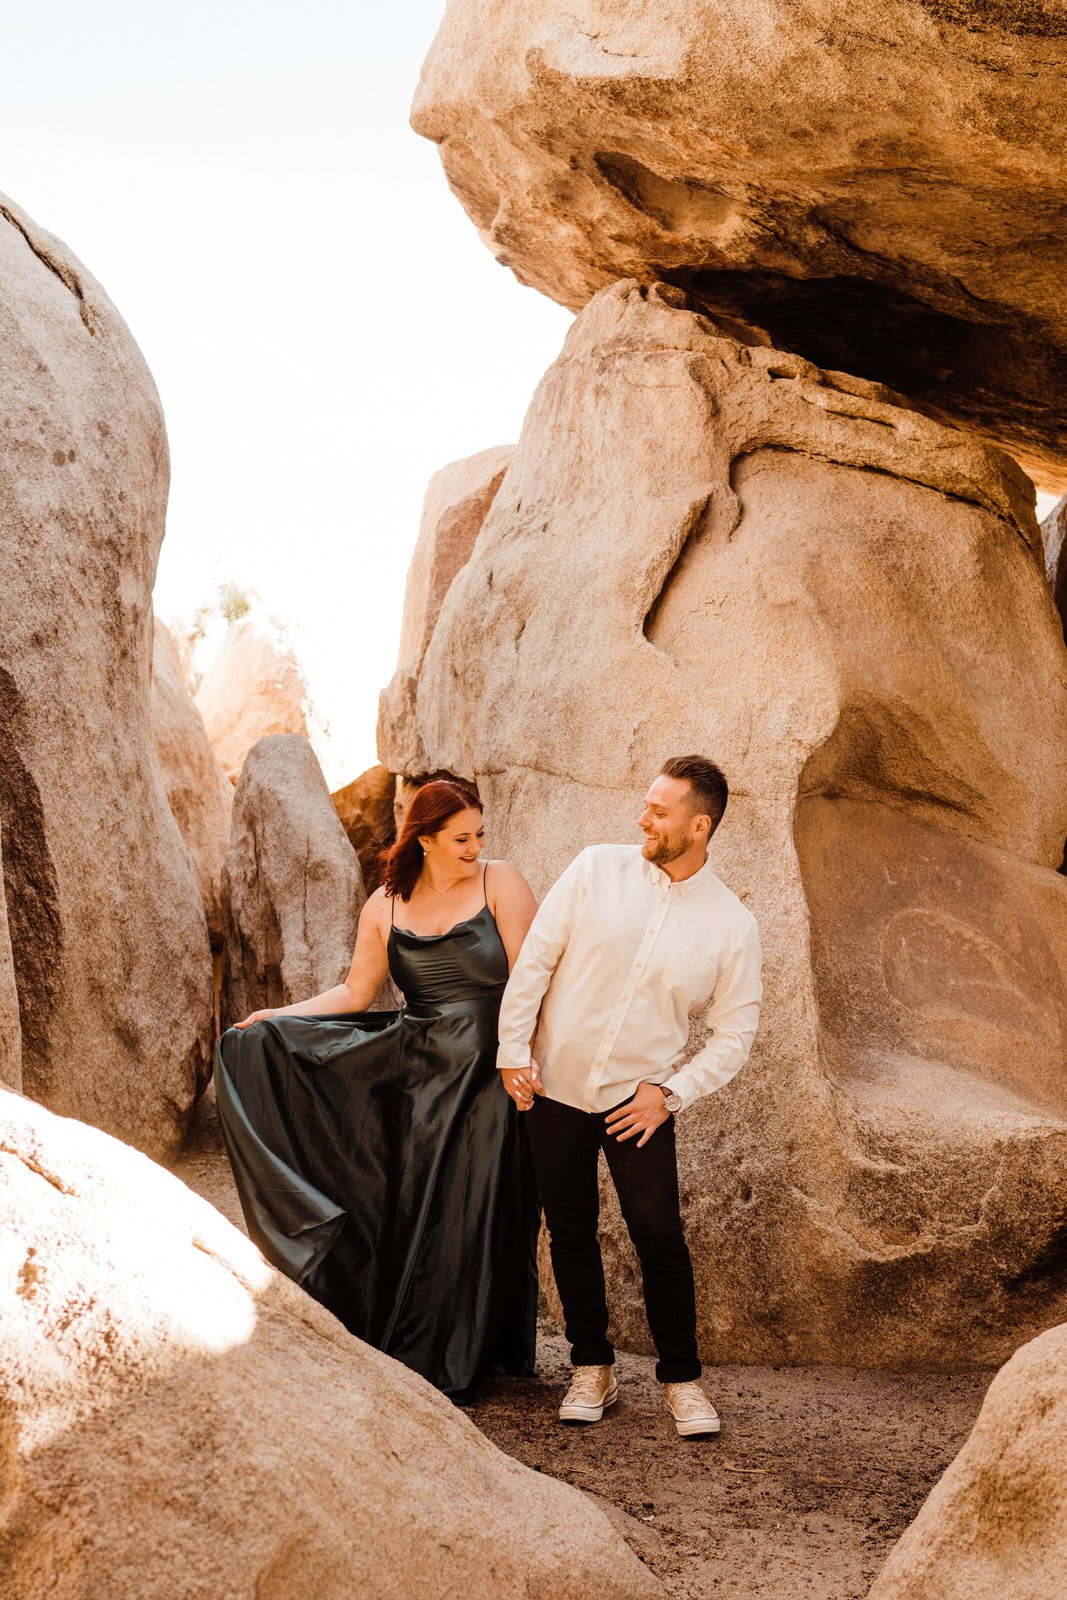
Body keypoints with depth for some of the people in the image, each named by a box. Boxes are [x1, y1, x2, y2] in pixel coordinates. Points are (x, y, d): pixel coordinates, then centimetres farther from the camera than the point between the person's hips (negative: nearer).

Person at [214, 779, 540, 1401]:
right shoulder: (385, 906, 7)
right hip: (414, 1070, 3)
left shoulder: (500, 883, -4)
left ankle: (459, 1362, 17)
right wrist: (278, 1018, 3)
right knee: (406, 1214, 4)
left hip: (487, 1072, -3)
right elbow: (356, 993, 11)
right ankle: (404, 1352, 19)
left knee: (470, 1218, 2)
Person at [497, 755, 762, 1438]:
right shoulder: (598, 868, -4)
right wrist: (514, 1050, -5)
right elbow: (535, 956, -2)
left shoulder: (732, 926, -5)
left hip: (639, 1100, -1)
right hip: (554, 1084, 2)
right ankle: (593, 1370, 23)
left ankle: (683, 1379, 9)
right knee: (570, 1231, 8)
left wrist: (671, 1093, -10)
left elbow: (734, 1035, 0)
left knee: (659, 1234, -7)